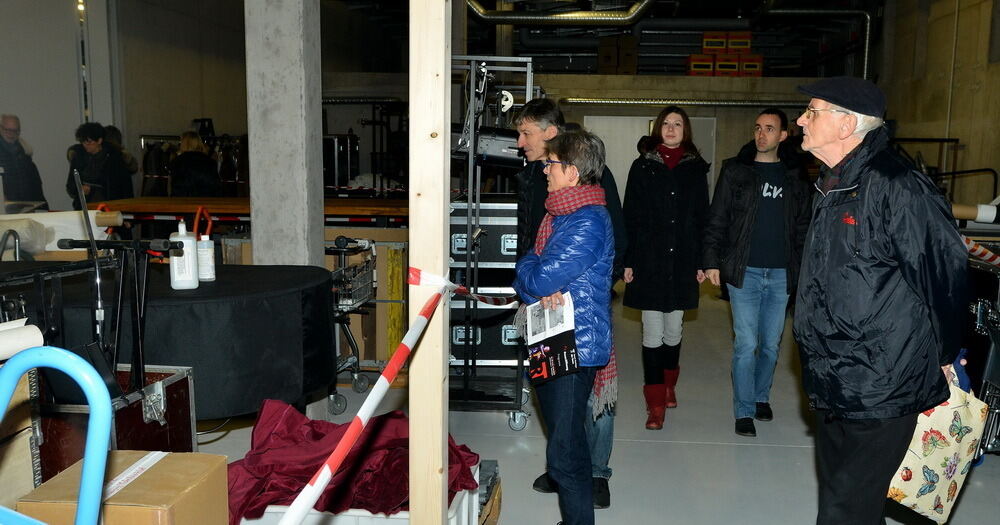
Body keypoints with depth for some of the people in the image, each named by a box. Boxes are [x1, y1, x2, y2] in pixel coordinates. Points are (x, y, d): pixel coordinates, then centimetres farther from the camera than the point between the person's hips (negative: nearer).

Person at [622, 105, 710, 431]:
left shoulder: (696, 169, 6)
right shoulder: (642, 167, 2)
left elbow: (702, 217, 7)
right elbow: (631, 217, 0)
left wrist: (701, 262, 3)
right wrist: (628, 261, -4)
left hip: (682, 261, 2)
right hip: (649, 261, -2)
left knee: (673, 331, 12)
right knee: (653, 333, -1)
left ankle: (668, 384, 35)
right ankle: (656, 403, 6)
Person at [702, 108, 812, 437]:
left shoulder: (795, 177, 8)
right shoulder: (735, 171, 1)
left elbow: (804, 226, 12)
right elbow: (716, 220, 0)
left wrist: (802, 268, 5)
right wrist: (712, 261, -6)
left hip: (781, 274, 3)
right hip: (744, 272, -3)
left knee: (771, 344, 12)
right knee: (746, 344, -4)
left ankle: (761, 396, 32)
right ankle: (744, 411, 8)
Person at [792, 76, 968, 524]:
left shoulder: (897, 188, -20)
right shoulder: (832, 186, 9)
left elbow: (945, 273, -16)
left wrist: (941, 357, -5)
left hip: (879, 393, -9)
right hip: (833, 386, 9)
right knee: (836, 488, 23)